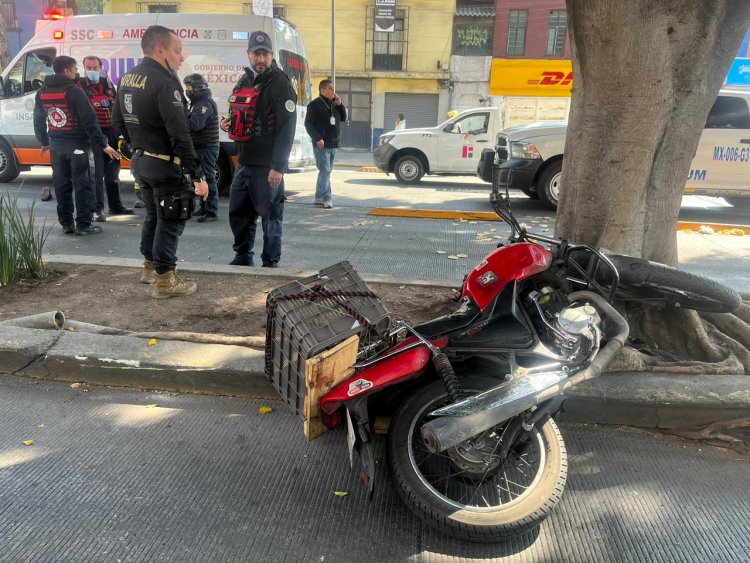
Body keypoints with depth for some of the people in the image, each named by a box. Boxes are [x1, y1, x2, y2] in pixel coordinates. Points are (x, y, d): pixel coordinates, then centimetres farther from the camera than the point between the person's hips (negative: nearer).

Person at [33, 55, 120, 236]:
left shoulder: (42, 93, 9)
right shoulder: (74, 92, -13)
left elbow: (38, 121, 15)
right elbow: (89, 121, -17)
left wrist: (44, 142, 27)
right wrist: (103, 145, -15)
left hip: (56, 146, 7)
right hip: (77, 145, -6)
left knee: (61, 185, 12)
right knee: (83, 185, -1)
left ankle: (66, 223, 17)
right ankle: (83, 224, 0)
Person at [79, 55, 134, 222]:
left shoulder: (107, 83, 13)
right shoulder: (80, 85, -2)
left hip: (111, 133, 6)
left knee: (113, 172, 13)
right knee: (96, 173, -6)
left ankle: (115, 205, 24)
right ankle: (98, 209, -2)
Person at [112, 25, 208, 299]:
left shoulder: (128, 78, 10)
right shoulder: (163, 81, -19)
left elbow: (118, 120, 19)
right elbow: (179, 133, -26)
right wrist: (197, 174, -26)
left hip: (140, 160, 9)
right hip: (164, 165, -9)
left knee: (153, 215, 22)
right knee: (170, 221, 0)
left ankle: (150, 266, 34)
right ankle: (164, 281, 7)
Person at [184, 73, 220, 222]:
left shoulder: (205, 104, -15)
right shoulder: (198, 102, 19)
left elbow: (195, 124, -27)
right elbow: (192, 122, 15)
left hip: (207, 148, -11)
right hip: (200, 147, 11)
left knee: (208, 178, -9)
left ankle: (212, 213, -6)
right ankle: (204, 208, 26)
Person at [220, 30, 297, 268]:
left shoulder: (280, 85, -9)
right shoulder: (244, 82, 16)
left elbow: (286, 128, -17)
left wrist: (278, 167, -22)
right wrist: (228, 123, 4)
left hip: (267, 165, -8)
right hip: (244, 161, 8)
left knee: (270, 215, 0)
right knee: (238, 212, 13)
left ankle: (270, 262, 12)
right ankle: (242, 256, 28)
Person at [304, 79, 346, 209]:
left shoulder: (334, 104, 16)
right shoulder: (315, 104, -7)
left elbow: (343, 118, 16)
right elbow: (308, 123, -12)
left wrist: (339, 104, 3)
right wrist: (318, 139, -20)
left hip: (333, 144, 8)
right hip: (322, 144, -8)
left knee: (326, 171, 10)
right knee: (325, 171, -13)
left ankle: (319, 197, 17)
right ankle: (327, 199, -12)